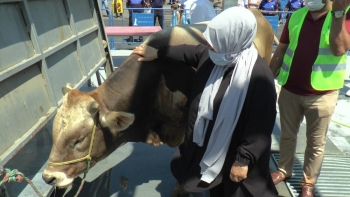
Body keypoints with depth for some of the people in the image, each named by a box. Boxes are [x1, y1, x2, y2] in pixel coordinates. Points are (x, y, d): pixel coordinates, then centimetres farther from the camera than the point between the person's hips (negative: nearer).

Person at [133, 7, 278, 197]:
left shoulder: (259, 75, -29)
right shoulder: (212, 55, -9)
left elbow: (261, 125, -24)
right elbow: (190, 52, 12)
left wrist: (244, 160, -18)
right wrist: (158, 53, 21)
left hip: (235, 154, -6)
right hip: (209, 146, 7)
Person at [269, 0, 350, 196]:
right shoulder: (296, 16, 3)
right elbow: (281, 51, 7)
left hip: (322, 94, -3)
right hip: (289, 90, 3)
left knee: (316, 142, 13)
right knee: (287, 135, 18)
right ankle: (284, 170, 39)